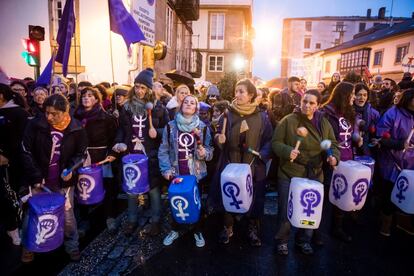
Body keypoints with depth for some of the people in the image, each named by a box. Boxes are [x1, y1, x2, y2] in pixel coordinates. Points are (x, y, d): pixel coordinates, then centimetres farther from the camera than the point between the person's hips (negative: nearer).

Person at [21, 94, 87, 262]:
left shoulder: (77, 129, -11)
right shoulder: (35, 125, -12)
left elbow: (80, 154, 1)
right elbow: (26, 152, -7)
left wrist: (71, 170, -16)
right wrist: (36, 177, -14)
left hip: (64, 181, 0)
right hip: (39, 180, 1)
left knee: (67, 216, 10)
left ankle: (72, 246, 30)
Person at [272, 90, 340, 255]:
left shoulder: (324, 124, 3)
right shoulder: (288, 120, -10)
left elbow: (333, 144, 8)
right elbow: (276, 142, -9)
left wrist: (334, 156, -13)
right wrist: (287, 151, -28)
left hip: (314, 175, 4)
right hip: (289, 174, -4)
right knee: (286, 210, 5)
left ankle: (304, 240, 39)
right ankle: (282, 240, 28)